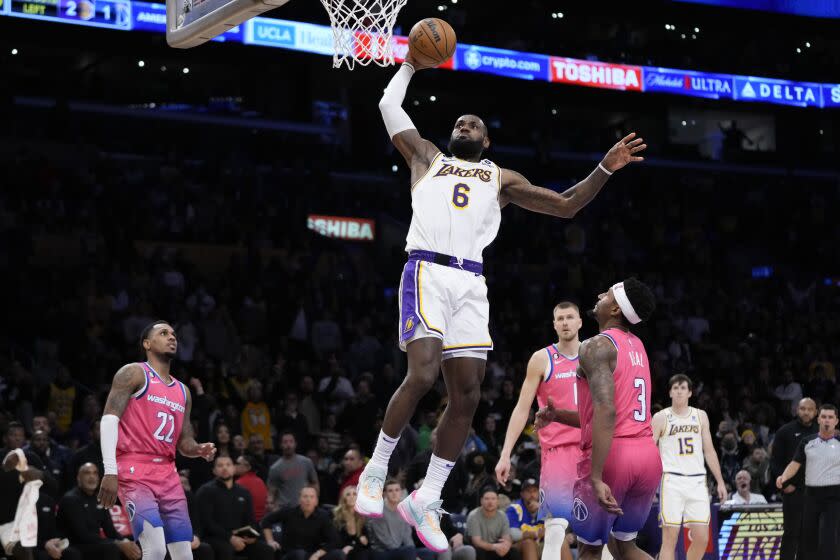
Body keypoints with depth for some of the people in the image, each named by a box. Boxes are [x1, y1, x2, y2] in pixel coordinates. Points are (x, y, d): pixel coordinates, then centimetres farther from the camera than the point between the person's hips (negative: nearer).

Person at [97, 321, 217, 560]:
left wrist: (199, 449, -1)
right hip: (135, 473, -7)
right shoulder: (134, 374, 0)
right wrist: (110, 471, -20)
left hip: (168, 475, 7)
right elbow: (109, 419, -10)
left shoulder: (183, 392, 21)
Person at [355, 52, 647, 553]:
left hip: (471, 283, 3)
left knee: (467, 395, -3)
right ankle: (375, 472, -6)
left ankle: (427, 500, 7)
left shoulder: (502, 179, 25)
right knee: (422, 375, -22)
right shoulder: (428, 158, 22)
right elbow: (390, 105, 23)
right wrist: (411, 65, 32)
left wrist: (605, 169, 8)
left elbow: (566, 206, 19)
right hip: (428, 271, -3)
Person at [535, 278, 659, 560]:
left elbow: (606, 411, -23)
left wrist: (596, 477, -25)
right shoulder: (637, 346, 18)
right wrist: (557, 415, 20)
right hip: (648, 455, 7)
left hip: (612, 455, -7)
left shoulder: (597, 346, -9)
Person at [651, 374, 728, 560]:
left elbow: (709, 451, 16)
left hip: (697, 481, 4)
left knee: (702, 538, -2)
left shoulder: (701, 416, 13)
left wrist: (720, 481, 11)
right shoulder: (661, 418, 2)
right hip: (672, 481, -4)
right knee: (670, 538, -7)